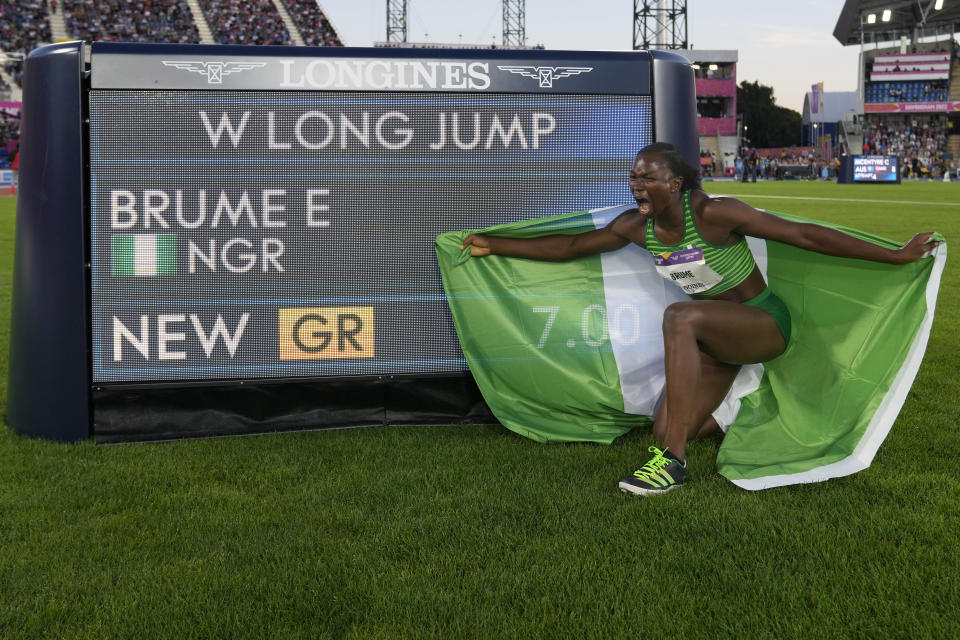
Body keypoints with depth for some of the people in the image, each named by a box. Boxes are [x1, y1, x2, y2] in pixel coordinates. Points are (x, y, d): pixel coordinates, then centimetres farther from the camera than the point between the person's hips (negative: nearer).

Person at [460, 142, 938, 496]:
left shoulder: (715, 214, -23)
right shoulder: (637, 226, -6)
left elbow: (806, 236, -21)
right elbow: (570, 246, 7)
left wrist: (899, 256, -19)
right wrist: (494, 245, 7)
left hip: (764, 324, -7)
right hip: (715, 337, 7)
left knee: (679, 318, -35)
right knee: (666, 430, 0)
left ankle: (673, 463, -33)